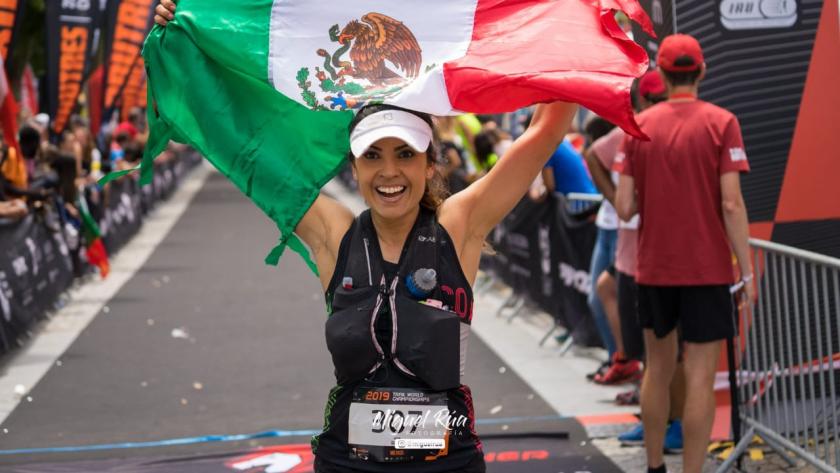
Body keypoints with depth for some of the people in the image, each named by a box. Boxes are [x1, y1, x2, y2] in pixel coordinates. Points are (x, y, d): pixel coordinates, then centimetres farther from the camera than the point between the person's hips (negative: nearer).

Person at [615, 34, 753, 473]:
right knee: (700, 378, 0)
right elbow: (731, 204, -13)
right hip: (707, 270, -3)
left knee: (658, 368, 17)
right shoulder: (721, 123, -8)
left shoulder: (638, 127, 0)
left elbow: (625, 208, -4)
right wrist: (747, 271, -7)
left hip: (653, 269, 4)